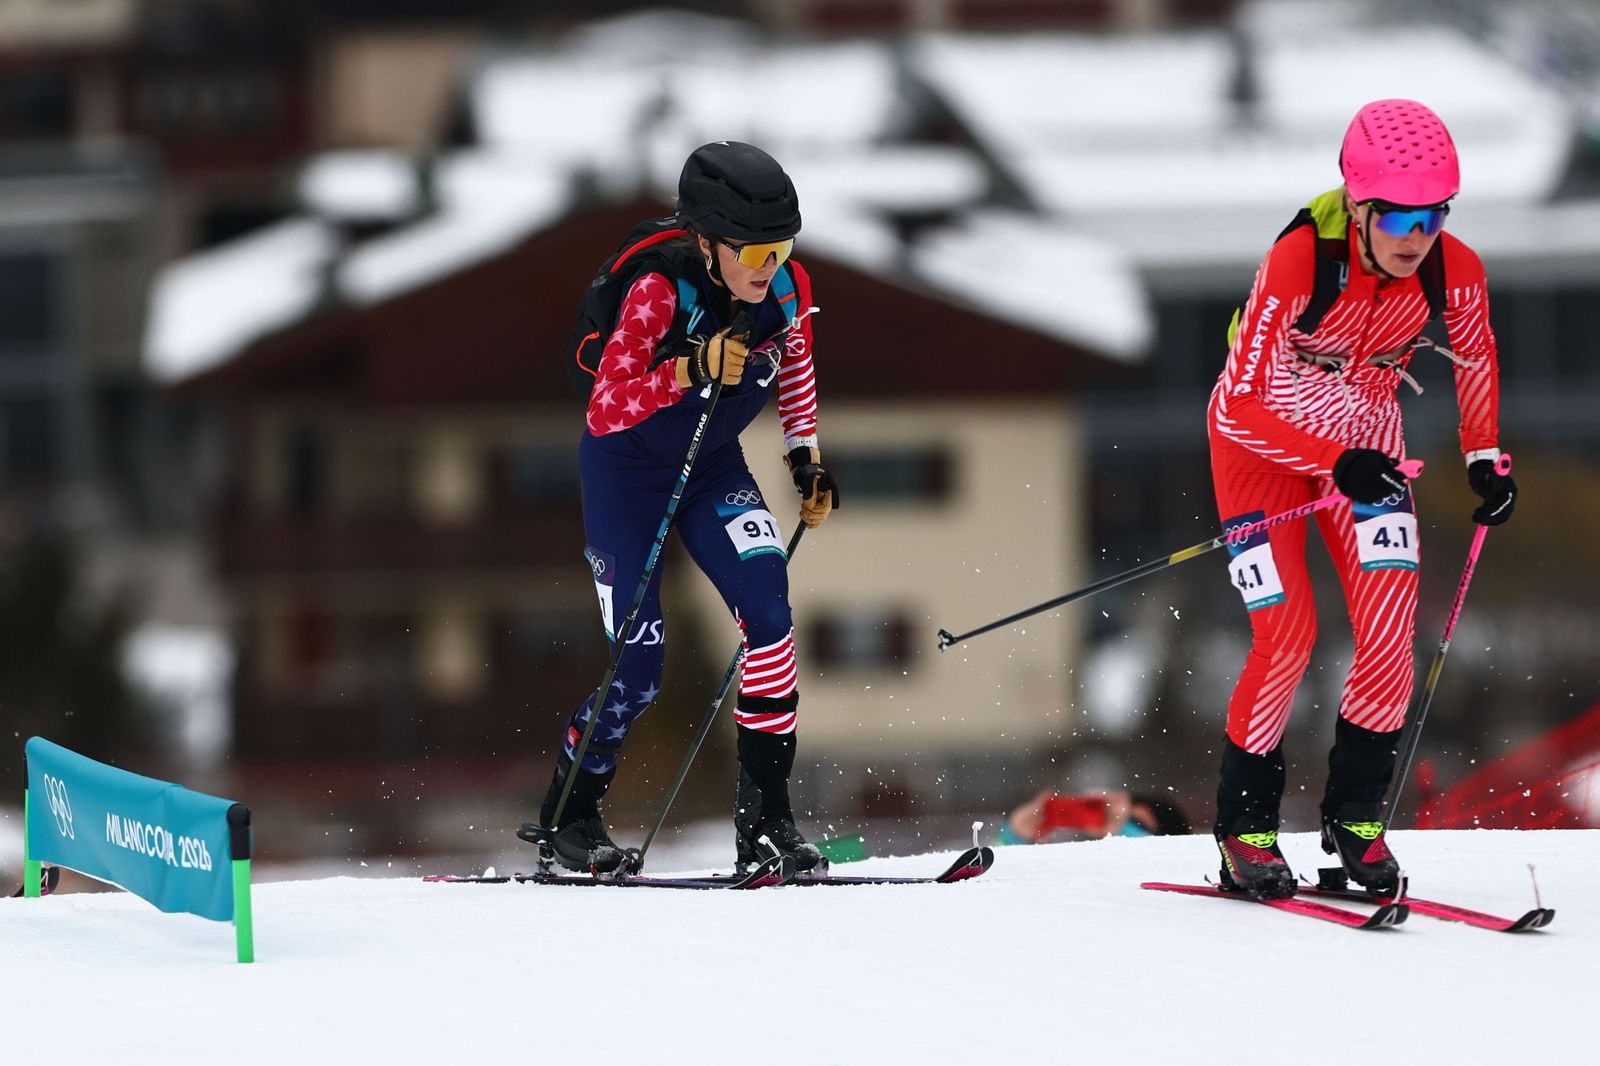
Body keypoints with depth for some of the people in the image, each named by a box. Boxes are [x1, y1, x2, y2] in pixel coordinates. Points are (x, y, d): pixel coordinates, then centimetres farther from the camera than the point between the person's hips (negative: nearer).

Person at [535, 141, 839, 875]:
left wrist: (805, 457, 2)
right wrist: (690, 370, -47)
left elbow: (794, 363, 8)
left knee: (766, 606, -21)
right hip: (627, 467, -4)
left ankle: (765, 808, -16)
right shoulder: (660, 292, -30)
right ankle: (568, 811, 19)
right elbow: (603, 411, -34)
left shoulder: (786, 289, -15)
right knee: (637, 666, -7)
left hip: (713, 465, 4)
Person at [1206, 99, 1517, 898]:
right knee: (1288, 632, -14)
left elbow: (1476, 358, 4)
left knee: (1390, 631, -11)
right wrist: (1337, 465, -40)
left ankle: (1355, 814, 8)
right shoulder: (1298, 263, -34)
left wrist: (1484, 459, 1)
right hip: (1262, 437, -4)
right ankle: (1244, 825, 4)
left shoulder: (1454, 272, -21)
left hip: (1365, 439, 4)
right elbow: (1238, 406, -32)